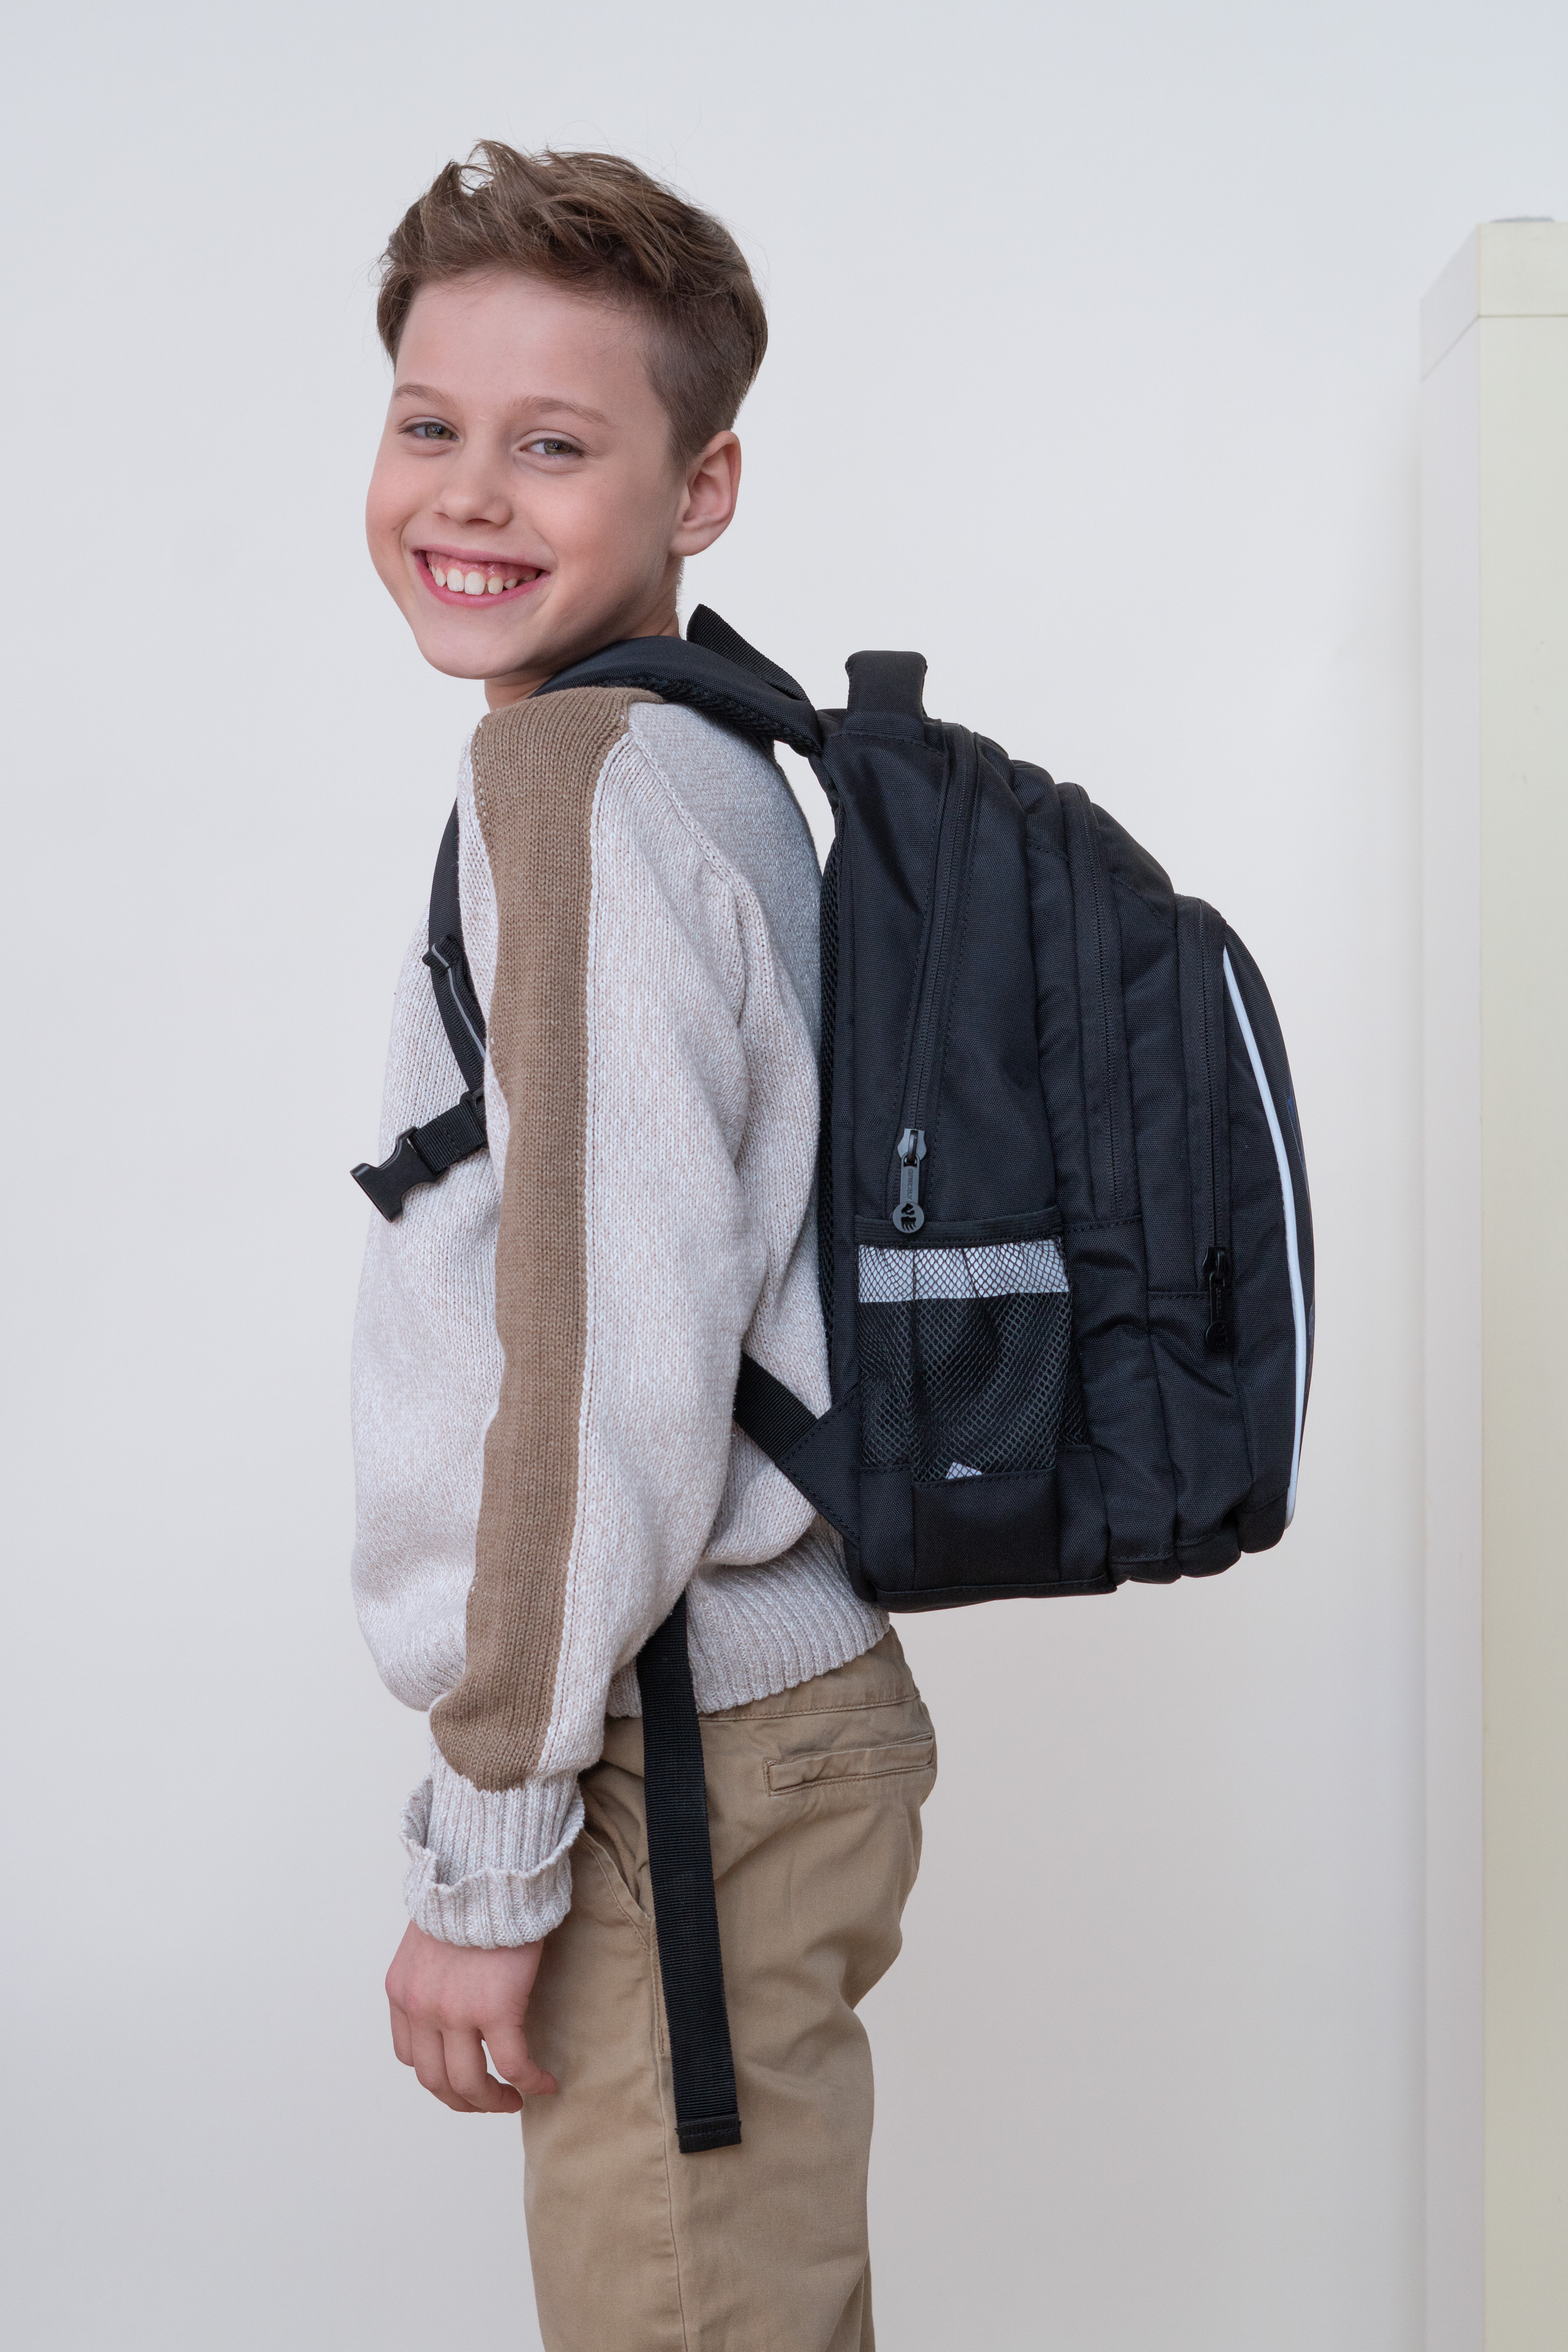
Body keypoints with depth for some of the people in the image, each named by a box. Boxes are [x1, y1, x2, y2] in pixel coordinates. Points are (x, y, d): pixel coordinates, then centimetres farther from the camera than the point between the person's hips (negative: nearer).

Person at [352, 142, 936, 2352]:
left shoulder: (571, 782, -15)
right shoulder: (711, 762, 14)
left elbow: (615, 1361, -21)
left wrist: (486, 1856, -15)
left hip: (682, 1758, -9)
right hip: (778, 1698, 9)